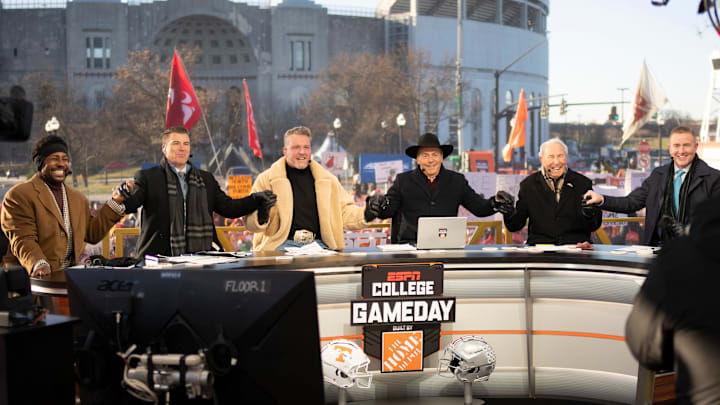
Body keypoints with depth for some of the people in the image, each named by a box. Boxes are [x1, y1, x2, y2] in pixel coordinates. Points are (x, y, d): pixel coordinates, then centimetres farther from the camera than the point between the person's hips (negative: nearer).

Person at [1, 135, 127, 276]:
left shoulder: (78, 198, 20)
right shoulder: (19, 195, -2)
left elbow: (93, 234, 19)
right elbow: (22, 239, -11)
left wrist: (115, 202, 13)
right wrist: (38, 264, -30)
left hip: (69, 275, 6)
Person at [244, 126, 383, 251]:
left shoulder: (328, 179, 19)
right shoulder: (266, 179, 8)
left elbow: (344, 211, 21)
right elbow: (249, 221, 3)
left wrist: (365, 214, 0)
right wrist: (261, 217, -22)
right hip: (282, 245, -3)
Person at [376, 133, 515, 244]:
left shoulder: (457, 181, 15)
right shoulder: (403, 181, 12)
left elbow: (479, 207, 12)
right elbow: (386, 212, 6)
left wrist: (496, 203, -9)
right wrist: (379, 205, -17)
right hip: (410, 245, -2)